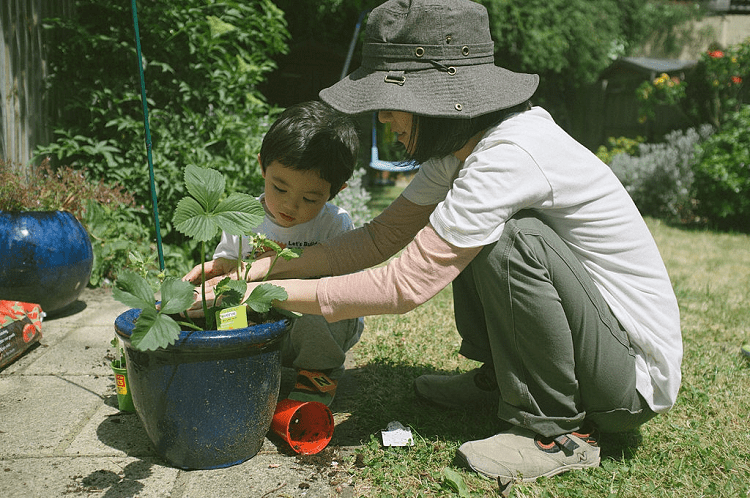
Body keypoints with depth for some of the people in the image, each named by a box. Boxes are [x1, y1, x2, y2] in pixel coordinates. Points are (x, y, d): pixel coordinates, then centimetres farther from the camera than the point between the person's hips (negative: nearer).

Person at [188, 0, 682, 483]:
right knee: (460, 240, 5)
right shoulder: (463, 146, 0)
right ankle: (498, 376, 17)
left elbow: (405, 285, -28)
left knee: (519, 236, -30)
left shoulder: (510, 157, -28)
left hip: (639, 374, -8)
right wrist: (264, 267, -8)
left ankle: (558, 431, -11)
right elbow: (380, 237, 1)